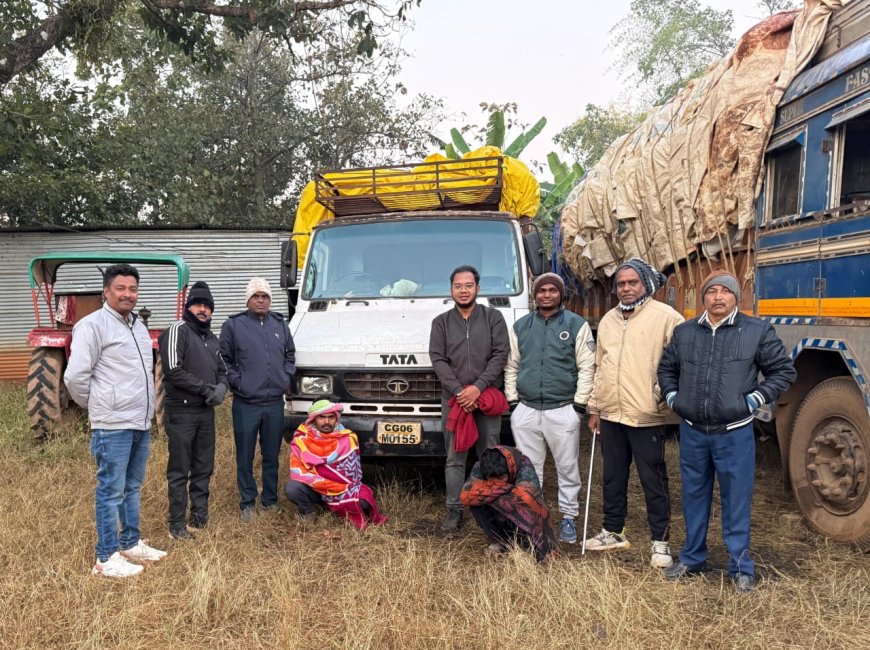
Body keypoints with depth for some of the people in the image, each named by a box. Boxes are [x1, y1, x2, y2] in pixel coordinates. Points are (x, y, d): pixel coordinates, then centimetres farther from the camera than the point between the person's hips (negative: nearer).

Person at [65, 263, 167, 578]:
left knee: (132, 487, 18)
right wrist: (98, 407, -2)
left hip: (141, 424, 8)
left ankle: (131, 544, 30)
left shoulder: (138, 326, 14)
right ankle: (106, 559, 9)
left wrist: (146, 409, 16)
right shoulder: (93, 325, -12)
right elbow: (75, 377, -16)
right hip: (113, 426, -8)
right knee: (111, 491, -1)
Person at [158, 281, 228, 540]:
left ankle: (200, 516, 25)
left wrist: (221, 387, -1)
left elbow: (222, 370, 22)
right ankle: (177, 525, 8)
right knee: (179, 471, 0)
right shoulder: (178, 331, -9)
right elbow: (173, 370, -18)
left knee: (204, 468, 13)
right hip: (181, 412, -7)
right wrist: (205, 388, -14)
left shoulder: (211, 339, 16)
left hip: (206, 412, 7)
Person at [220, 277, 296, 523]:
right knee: (245, 457, 4)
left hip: (275, 403, 4)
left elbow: (290, 355, 21)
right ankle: (247, 503, 16)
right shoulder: (233, 325, -2)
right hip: (245, 404, -3)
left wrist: (286, 378, 8)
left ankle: (270, 500, 25)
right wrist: (237, 382, -8)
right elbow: (224, 360, 1)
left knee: (272, 455, 13)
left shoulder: (280, 324, 11)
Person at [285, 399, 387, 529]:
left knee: (363, 501, -29)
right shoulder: (301, 439, -13)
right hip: (314, 490, 0)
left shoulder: (348, 438, -9)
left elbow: (354, 474, -1)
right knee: (292, 488, -30)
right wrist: (333, 487, -23)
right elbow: (297, 472, -18)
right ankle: (309, 510, 2)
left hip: (343, 490, 0)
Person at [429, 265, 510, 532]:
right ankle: (454, 510, 12)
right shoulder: (441, 322, 9)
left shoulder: (493, 317, 5)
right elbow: (438, 360, 1)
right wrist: (458, 391, -12)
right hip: (453, 399, 1)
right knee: (454, 458, 5)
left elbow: (500, 354, -3)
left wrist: (478, 387, -13)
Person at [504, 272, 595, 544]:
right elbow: (511, 366, 12)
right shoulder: (520, 327, 10)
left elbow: (587, 367, -2)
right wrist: (512, 400, 6)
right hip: (526, 410, 3)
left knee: (568, 467, 5)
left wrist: (579, 403, -6)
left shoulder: (577, 325, 0)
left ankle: (568, 517, 18)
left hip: (563, 410, -2)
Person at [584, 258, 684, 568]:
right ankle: (613, 531, 31)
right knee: (613, 477, 17)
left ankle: (660, 541, 15)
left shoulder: (665, 317, -7)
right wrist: (595, 408, 17)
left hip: (646, 416, -6)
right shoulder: (608, 320, 14)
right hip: (611, 414, 6)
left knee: (654, 480, 3)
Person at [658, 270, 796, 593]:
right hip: (692, 432, 3)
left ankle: (741, 568, 19)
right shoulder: (684, 332, 6)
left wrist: (754, 400, -6)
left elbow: (784, 370, 2)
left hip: (735, 433, -3)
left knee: (736, 502, 4)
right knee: (694, 497, 15)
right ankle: (691, 558, 31)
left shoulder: (757, 331, -3)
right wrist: (673, 398, 7)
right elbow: (666, 368, 20)